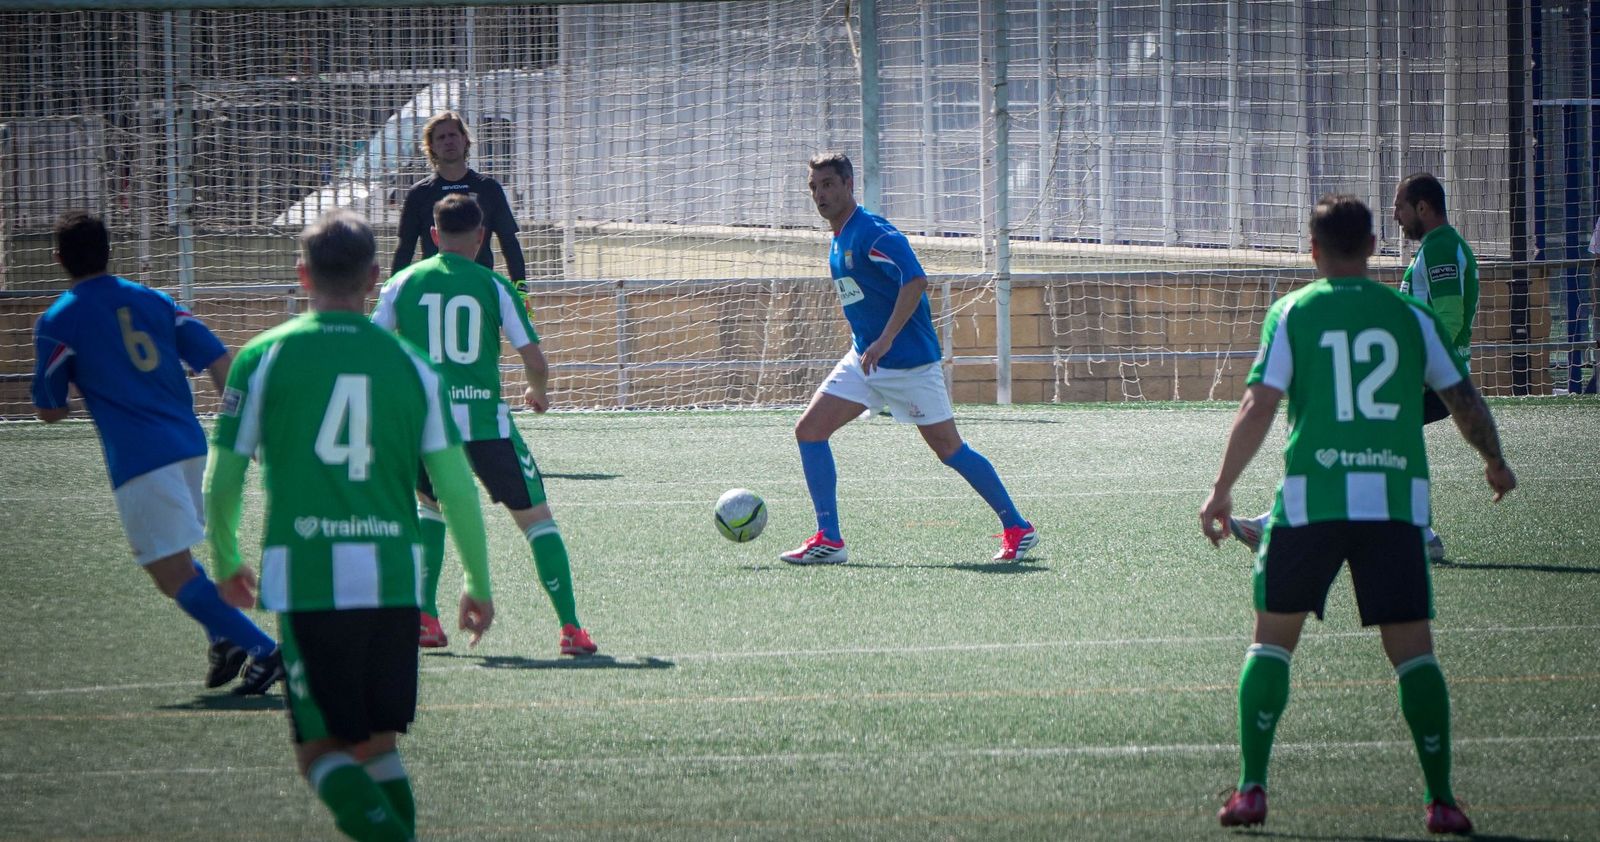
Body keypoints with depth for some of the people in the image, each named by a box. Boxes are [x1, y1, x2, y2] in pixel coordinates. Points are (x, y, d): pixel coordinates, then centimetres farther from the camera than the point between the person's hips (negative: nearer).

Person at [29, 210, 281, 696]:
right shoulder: (153, 300, 14)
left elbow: (49, 411, 7)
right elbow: (219, 360, 8)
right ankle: (226, 636, 6)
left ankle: (263, 649, -18)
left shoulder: (57, 323, 2)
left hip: (138, 460, -6)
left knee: (175, 574, -5)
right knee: (176, 558, 25)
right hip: (190, 445, 6)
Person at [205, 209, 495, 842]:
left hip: (305, 577, -2)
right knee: (379, 744, 18)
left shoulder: (264, 357, 1)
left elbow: (221, 481, 4)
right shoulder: (409, 364, 7)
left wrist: (225, 563, 22)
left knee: (321, 752, 2)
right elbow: (456, 487, 4)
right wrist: (480, 584, 15)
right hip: (394, 577, 2)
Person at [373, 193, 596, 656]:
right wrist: (538, 392, 21)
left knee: (429, 504, 29)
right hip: (485, 421, -2)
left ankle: (426, 619, 18)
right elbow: (535, 361, -1)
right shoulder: (494, 287, 1)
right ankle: (570, 628, 1)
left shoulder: (403, 283, 5)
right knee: (536, 518, 10)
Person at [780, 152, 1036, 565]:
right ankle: (828, 539, -3)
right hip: (864, 359, 9)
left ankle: (1017, 528, 13)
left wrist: (885, 341, -33)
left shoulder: (872, 233, -17)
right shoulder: (839, 241, 12)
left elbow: (915, 280, -29)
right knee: (810, 430, -4)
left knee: (949, 449, -2)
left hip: (909, 361, -9)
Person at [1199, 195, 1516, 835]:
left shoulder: (1293, 313, 3)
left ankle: (1251, 789, 4)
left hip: (1311, 499, -1)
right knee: (1413, 650, 6)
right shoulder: (1410, 316, 8)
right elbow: (1464, 399, 13)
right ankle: (1440, 799, 1)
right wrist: (1495, 463, 31)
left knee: (1272, 639, 12)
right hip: (1396, 500, 1)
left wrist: (1222, 489, 4)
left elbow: (1258, 407, -3)